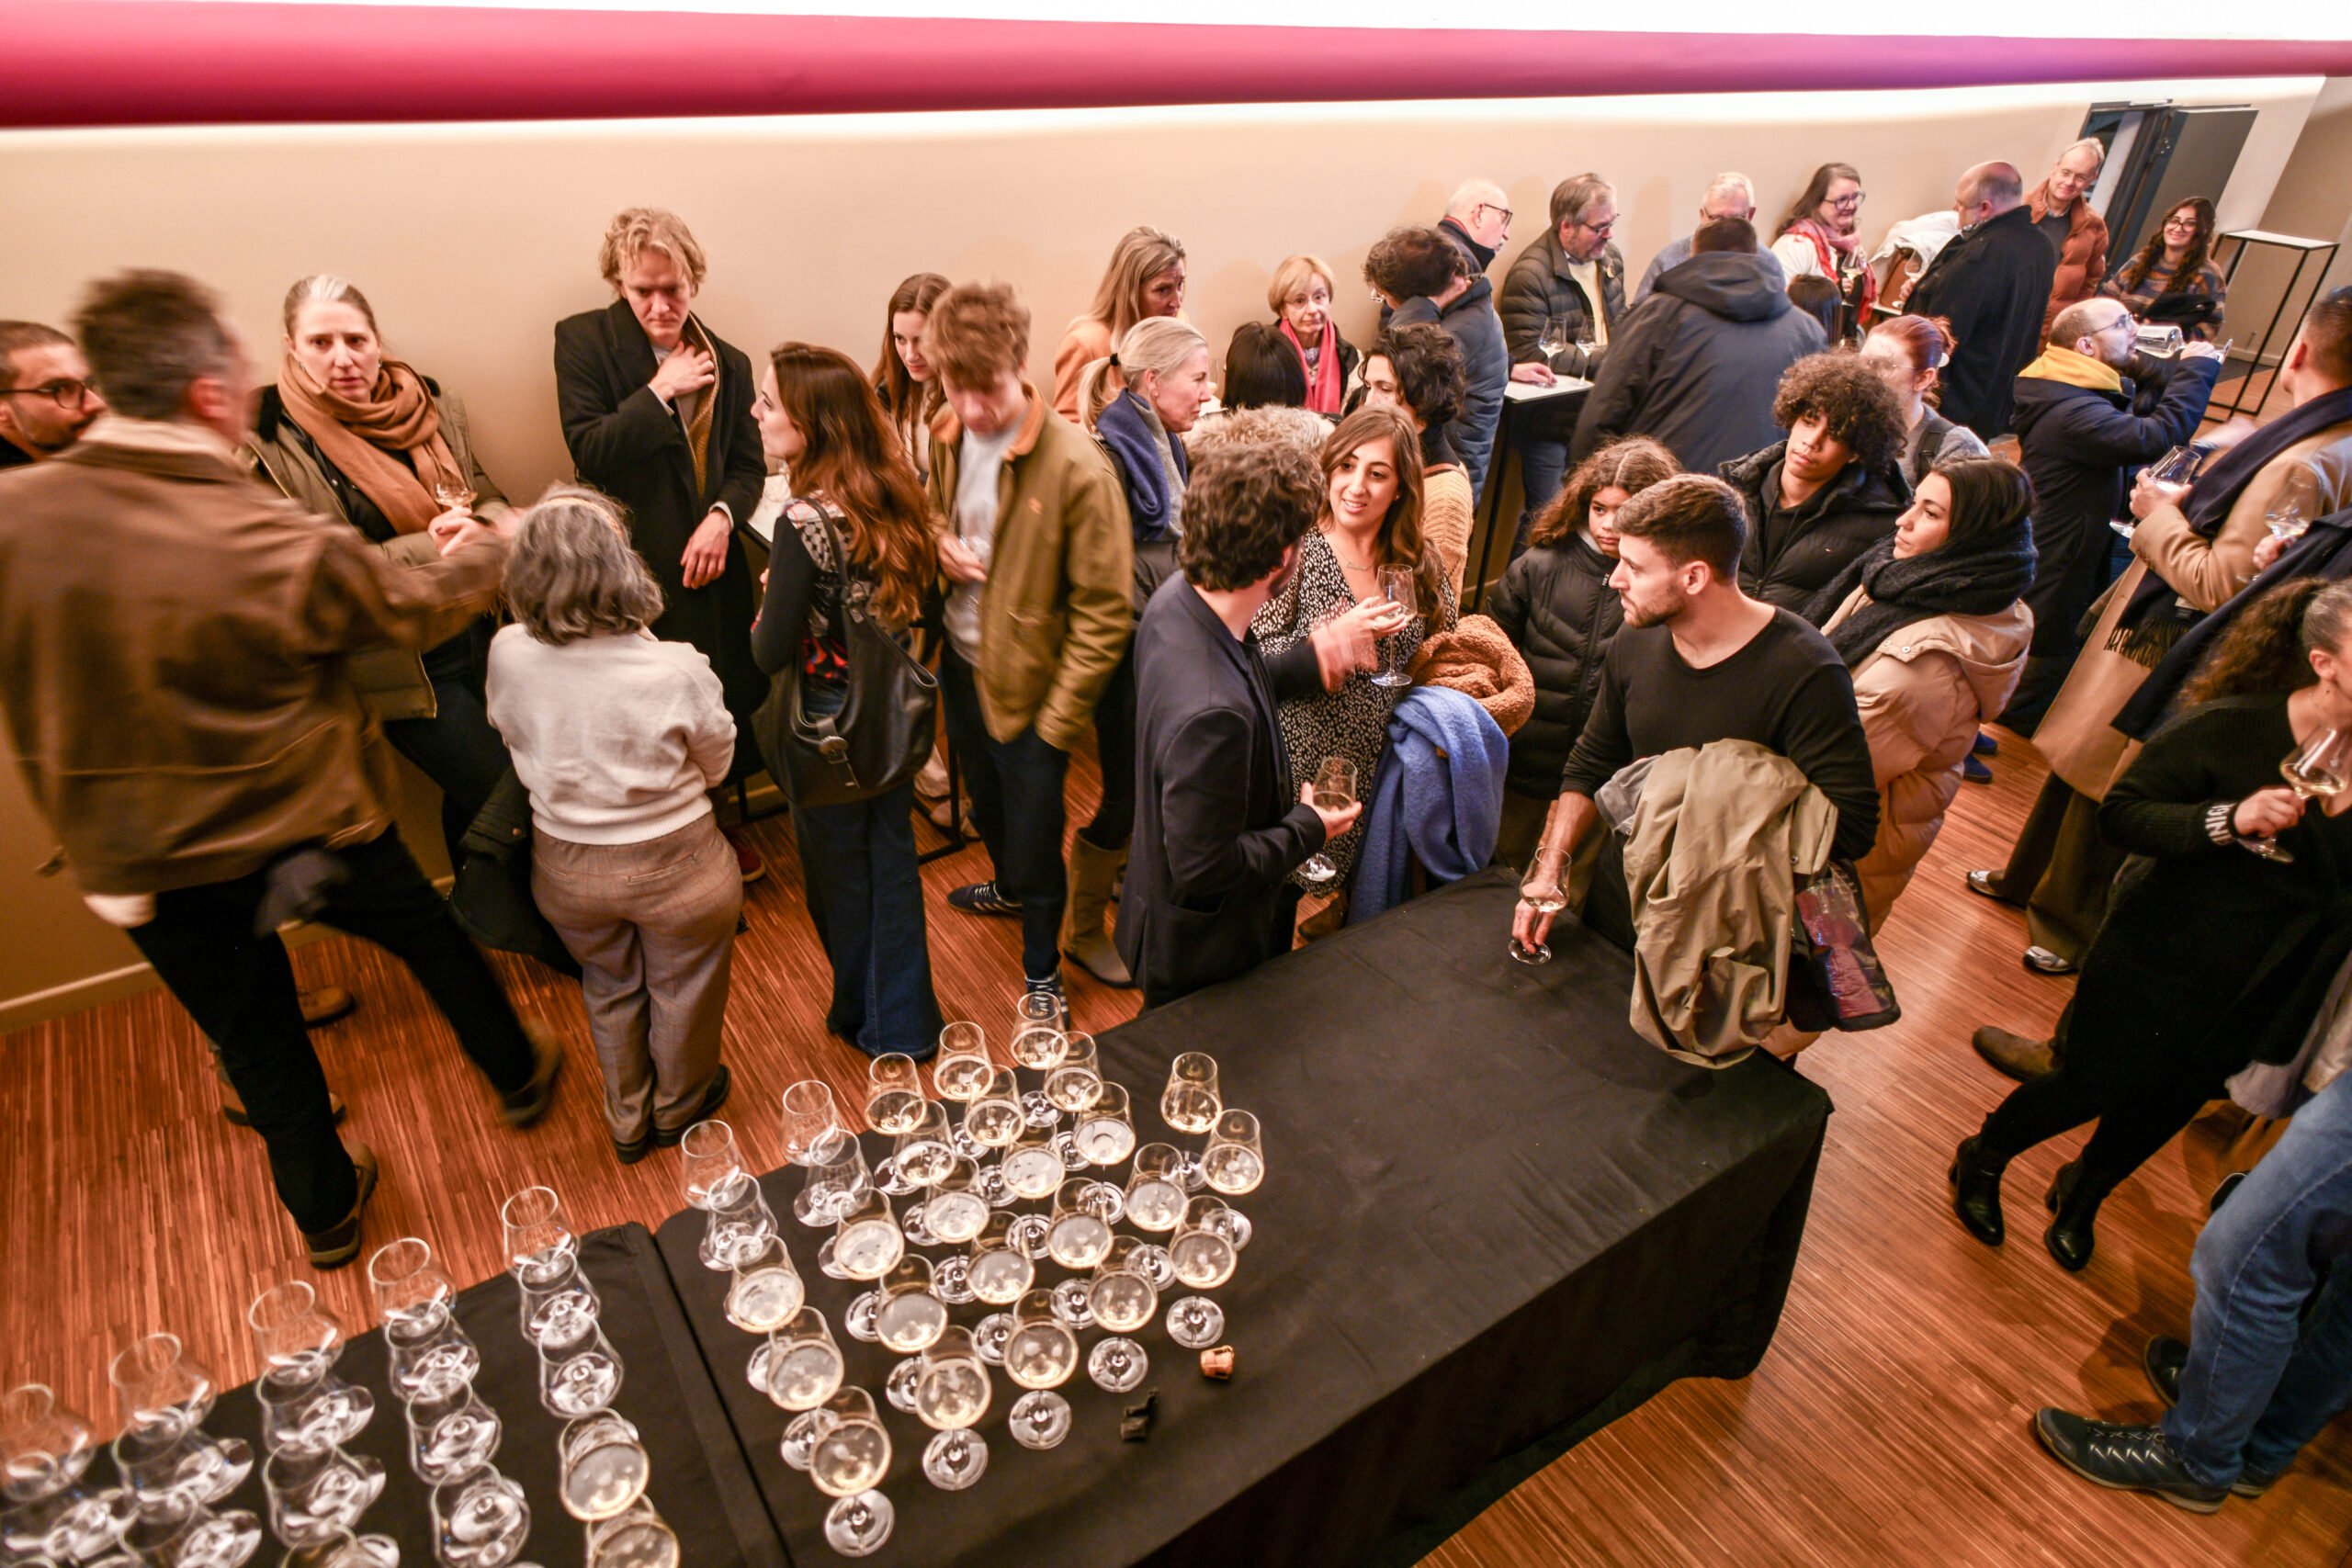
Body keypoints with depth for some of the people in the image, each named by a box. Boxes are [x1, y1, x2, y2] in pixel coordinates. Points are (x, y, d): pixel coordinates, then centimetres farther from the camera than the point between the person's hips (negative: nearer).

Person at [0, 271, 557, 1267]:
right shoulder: (277, 547, -24)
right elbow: (416, 608, -6)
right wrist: (478, 552, 13)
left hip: (137, 863, 4)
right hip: (311, 830, -3)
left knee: (256, 1040, 19)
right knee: (429, 934, 24)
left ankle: (324, 1209, 40)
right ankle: (516, 1078, 45)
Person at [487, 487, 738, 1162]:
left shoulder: (508, 655, -19)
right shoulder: (675, 669, -29)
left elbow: (510, 732, 1)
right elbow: (718, 763, -11)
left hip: (565, 866, 4)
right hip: (672, 862, -3)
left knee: (608, 986, 28)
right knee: (681, 988, 23)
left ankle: (628, 1120, 49)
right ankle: (679, 1106, 48)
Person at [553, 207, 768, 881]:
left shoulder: (728, 362, 7)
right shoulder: (583, 340, -3)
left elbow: (749, 465, 7)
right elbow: (589, 454, -12)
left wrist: (722, 516, -12)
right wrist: (660, 392, -16)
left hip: (710, 564, 4)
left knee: (721, 701, 13)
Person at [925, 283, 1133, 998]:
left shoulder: (1076, 467, -24)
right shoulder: (949, 434, -4)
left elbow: (1105, 610, -20)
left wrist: (1060, 719, -19)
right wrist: (938, 542, -7)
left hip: (1028, 683, -6)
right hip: (960, 662, 7)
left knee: (1033, 832, 7)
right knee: (985, 801, 28)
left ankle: (1042, 970, 33)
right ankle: (1008, 888, 59)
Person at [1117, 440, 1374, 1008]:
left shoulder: (1178, 596, -13)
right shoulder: (1212, 713, -43)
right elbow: (1203, 869, -31)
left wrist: (1311, 661, 4)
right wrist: (1307, 830, -17)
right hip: (1202, 956, -8)